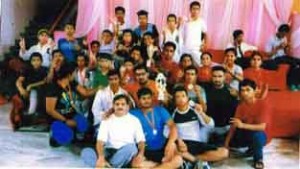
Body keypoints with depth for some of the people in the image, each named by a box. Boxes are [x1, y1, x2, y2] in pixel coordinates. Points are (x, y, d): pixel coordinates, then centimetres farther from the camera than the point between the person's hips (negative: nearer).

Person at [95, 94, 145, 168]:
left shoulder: (134, 120, 8)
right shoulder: (107, 120, 7)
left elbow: (141, 140, 4)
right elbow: (100, 141, -5)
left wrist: (141, 154, -18)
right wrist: (101, 157, -25)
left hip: (128, 151, 0)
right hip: (110, 151, 0)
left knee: (131, 147, -34)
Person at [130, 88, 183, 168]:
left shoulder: (160, 110, 5)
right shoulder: (134, 113, 2)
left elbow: (172, 126, -8)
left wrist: (170, 143, -27)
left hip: (162, 148, 1)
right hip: (146, 151, -1)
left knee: (178, 159, -28)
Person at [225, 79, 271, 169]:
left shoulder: (263, 104, -20)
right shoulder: (241, 106, -4)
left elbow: (262, 127, -28)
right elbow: (234, 125, -8)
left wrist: (242, 125, -42)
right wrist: (226, 142, -18)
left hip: (260, 136, -6)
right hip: (244, 134, 6)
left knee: (257, 135, -39)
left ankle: (258, 158, -8)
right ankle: (251, 147, 13)